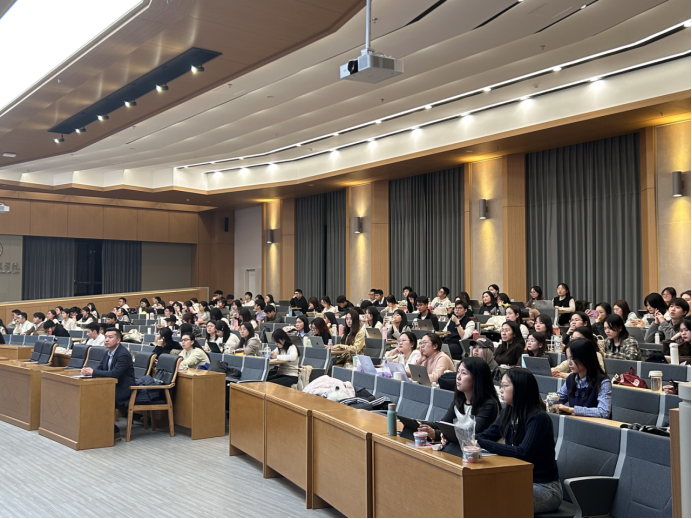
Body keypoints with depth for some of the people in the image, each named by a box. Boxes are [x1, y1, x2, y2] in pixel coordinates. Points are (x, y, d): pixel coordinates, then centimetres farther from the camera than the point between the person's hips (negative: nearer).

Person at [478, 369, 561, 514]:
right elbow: (486, 436, 1)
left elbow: (522, 453, -30)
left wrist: (481, 443, -30)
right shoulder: (508, 413, 4)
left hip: (545, 488, -7)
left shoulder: (538, 418, -20)